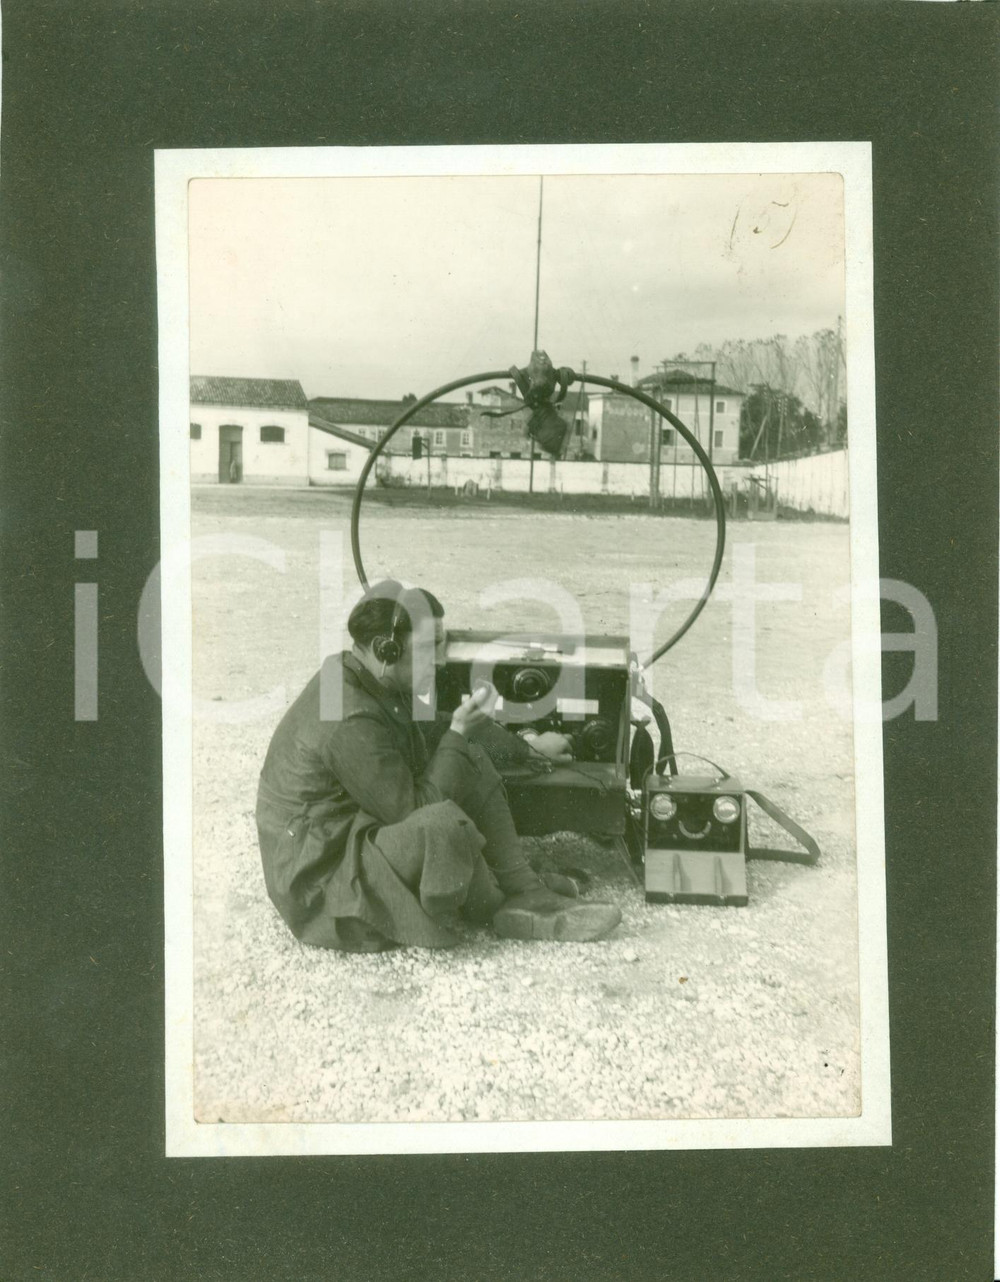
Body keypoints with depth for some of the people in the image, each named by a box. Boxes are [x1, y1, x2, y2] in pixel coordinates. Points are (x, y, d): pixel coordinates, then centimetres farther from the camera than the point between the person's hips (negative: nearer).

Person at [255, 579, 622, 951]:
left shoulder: (374, 682, 0)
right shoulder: (352, 727, -29)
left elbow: (425, 736, 18)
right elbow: (413, 813, -23)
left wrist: (528, 746, 21)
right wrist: (459, 733, -18)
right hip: (321, 883, -10)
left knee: (468, 759, 1)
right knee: (443, 823, -34)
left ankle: (526, 891, -1)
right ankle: (493, 907, -2)